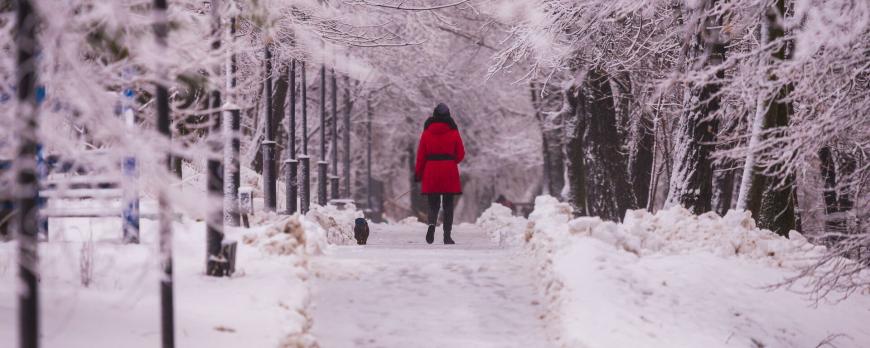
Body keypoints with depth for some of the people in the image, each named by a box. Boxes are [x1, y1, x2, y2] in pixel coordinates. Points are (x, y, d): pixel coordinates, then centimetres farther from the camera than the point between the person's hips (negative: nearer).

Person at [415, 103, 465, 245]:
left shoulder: (427, 133, 1)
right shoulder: (453, 133, -1)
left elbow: (421, 155, 2)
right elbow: (460, 154, 3)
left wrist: (418, 173, 9)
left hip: (431, 172, 1)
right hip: (449, 172, -1)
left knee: (433, 204, 8)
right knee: (448, 205, 7)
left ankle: (432, 224, -22)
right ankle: (447, 235, 2)